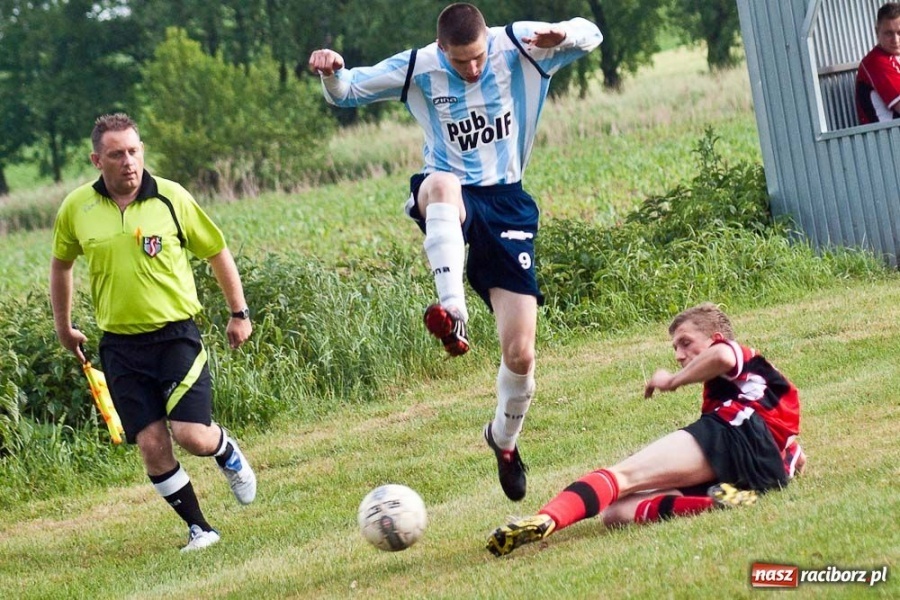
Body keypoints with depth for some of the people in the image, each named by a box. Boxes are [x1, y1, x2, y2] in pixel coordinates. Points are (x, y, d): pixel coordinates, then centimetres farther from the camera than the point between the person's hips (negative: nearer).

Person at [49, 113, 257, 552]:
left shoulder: (172, 198, -6)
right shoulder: (76, 209, 0)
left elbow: (217, 252, 7)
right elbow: (61, 263, 19)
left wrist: (239, 313, 9)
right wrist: (63, 327, 25)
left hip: (176, 335, -2)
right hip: (120, 346, 2)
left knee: (191, 435, -14)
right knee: (152, 446, -4)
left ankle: (227, 452, 23)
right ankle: (199, 529, 13)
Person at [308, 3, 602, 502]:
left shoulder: (518, 48, -7)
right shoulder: (417, 70, -7)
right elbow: (345, 93, 1)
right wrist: (331, 73, -23)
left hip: (507, 204, 1)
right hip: (449, 200, -1)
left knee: (520, 355, -4)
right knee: (444, 185, -44)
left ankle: (504, 438, 26)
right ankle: (451, 315, -55)